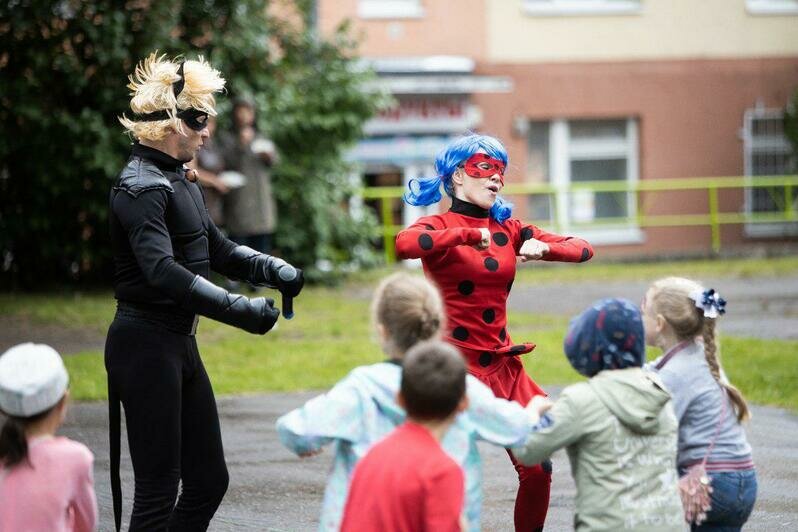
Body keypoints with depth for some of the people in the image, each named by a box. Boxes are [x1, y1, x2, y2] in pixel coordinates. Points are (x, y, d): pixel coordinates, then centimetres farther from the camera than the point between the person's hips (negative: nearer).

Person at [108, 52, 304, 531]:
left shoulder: (180, 181, 14)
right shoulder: (142, 186, -16)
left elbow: (217, 250, 22)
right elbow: (162, 271, -30)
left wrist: (273, 269, 2)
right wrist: (239, 310, -36)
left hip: (181, 344, 10)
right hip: (146, 343, -10)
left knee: (208, 480, 13)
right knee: (158, 489, -7)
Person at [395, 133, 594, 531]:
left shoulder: (507, 229, 11)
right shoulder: (440, 227, -5)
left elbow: (582, 250, 9)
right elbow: (404, 244, -30)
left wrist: (543, 247, -10)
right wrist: (468, 235, -24)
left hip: (502, 364, 6)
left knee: (537, 469, 1)